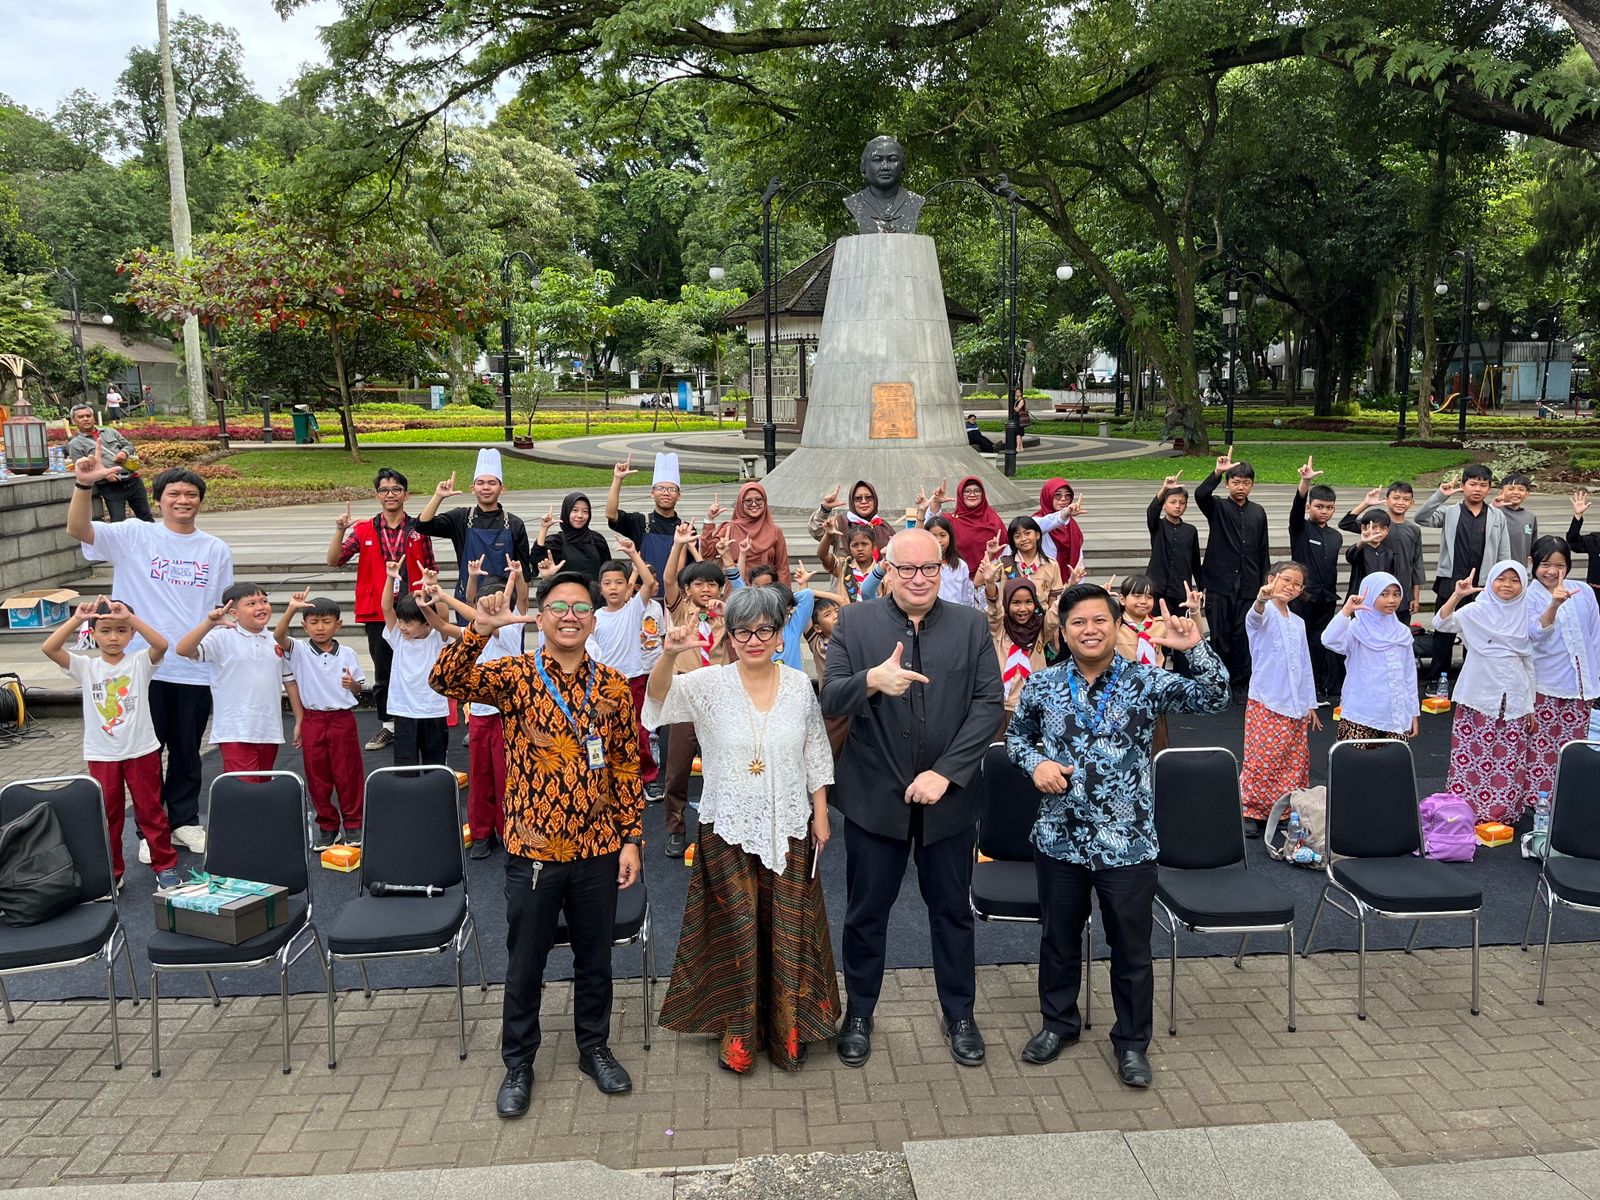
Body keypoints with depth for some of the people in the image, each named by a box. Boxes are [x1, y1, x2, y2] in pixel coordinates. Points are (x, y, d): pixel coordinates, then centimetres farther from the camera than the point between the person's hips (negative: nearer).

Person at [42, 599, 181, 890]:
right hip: (101, 754, 2)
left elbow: (161, 644, -26)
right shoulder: (86, 666, -1)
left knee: (151, 811, 9)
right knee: (107, 815, 12)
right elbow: (49, 648, -14)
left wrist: (130, 617, -31)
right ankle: (111, 872, 24)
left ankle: (166, 866, 19)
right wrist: (76, 619, -23)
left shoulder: (140, 662, -5)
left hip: (141, 751, -2)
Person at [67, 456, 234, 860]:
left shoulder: (217, 550, 7)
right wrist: (84, 484, -30)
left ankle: (184, 820, 28)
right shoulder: (135, 536, 0)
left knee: (187, 751, 14)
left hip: (195, 668, 2)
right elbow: (78, 528, -14)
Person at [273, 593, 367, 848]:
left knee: (348, 774, 5)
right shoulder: (299, 651, -1)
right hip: (312, 720, 1)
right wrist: (291, 609, -34)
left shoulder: (347, 654, 1)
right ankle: (327, 826, 21)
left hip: (342, 719, -1)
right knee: (317, 777, 8)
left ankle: (353, 824, 17)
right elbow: (278, 636, -22)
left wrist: (353, 684, -14)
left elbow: (359, 690, 10)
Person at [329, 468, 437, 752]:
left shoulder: (418, 529, 3)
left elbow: (431, 567, 11)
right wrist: (340, 531, -16)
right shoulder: (364, 530, 5)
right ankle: (387, 725, 22)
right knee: (382, 672, 10)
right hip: (377, 613, 2)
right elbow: (334, 560, -3)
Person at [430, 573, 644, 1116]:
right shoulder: (515, 675, -6)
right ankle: (518, 1064, 32)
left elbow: (627, 767, 4)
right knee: (525, 963, 13)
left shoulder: (613, 687, 1)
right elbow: (445, 681, -23)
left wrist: (632, 839, 2)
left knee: (595, 957, 17)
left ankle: (595, 1047, 38)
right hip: (532, 848, -2)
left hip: (599, 849, 2)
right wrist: (479, 629, -37)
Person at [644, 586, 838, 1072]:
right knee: (736, 931, 8)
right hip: (728, 830, -1)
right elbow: (661, 695, -26)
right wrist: (670, 654, -46)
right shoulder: (710, 684, -8)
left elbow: (816, 754, 7)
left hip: (789, 829, 2)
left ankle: (788, 1029, 29)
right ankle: (738, 1032, 26)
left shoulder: (799, 685, -1)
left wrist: (821, 813, 5)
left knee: (788, 931, 10)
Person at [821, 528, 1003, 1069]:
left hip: (949, 796, 1)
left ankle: (959, 1015, 35)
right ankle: (858, 1014, 33)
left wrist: (946, 771, -17)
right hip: (875, 796, -1)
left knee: (952, 912, 16)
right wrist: (871, 681, -34)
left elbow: (990, 705, -7)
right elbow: (830, 699, -12)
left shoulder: (971, 625, -1)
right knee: (866, 913, 13)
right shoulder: (854, 623, -4)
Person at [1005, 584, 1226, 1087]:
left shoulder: (1146, 682, -7)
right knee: (1059, 937, 18)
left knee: (1131, 947, 10)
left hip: (1126, 842, -2)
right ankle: (1059, 1022, 40)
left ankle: (1132, 1040, 30)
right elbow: (1016, 734, 12)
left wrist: (1195, 648, -28)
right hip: (1059, 838, 2)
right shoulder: (1042, 685, -2)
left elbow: (1213, 698, -15)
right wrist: (1035, 762, -8)